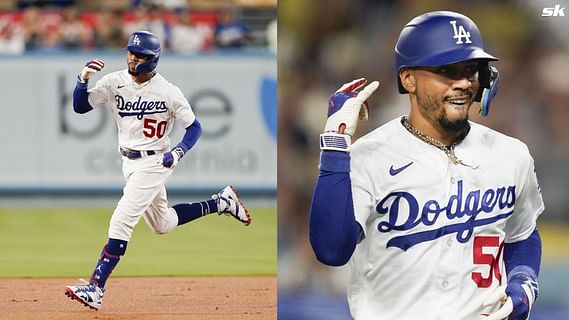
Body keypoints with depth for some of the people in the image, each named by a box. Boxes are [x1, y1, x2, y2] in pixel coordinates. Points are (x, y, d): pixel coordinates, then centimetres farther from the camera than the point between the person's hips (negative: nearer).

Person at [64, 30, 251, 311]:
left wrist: (178, 152, -23)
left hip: (154, 163, -7)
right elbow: (80, 106, -9)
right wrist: (83, 78, -27)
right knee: (162, 224, 21)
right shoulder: (114, 82, -5)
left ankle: (96, 287, -18)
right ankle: (222, 202, 38)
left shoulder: (169, 92, -15)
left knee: (121, 221, -17)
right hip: (129, 162, 7)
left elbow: (194, 127, -5)